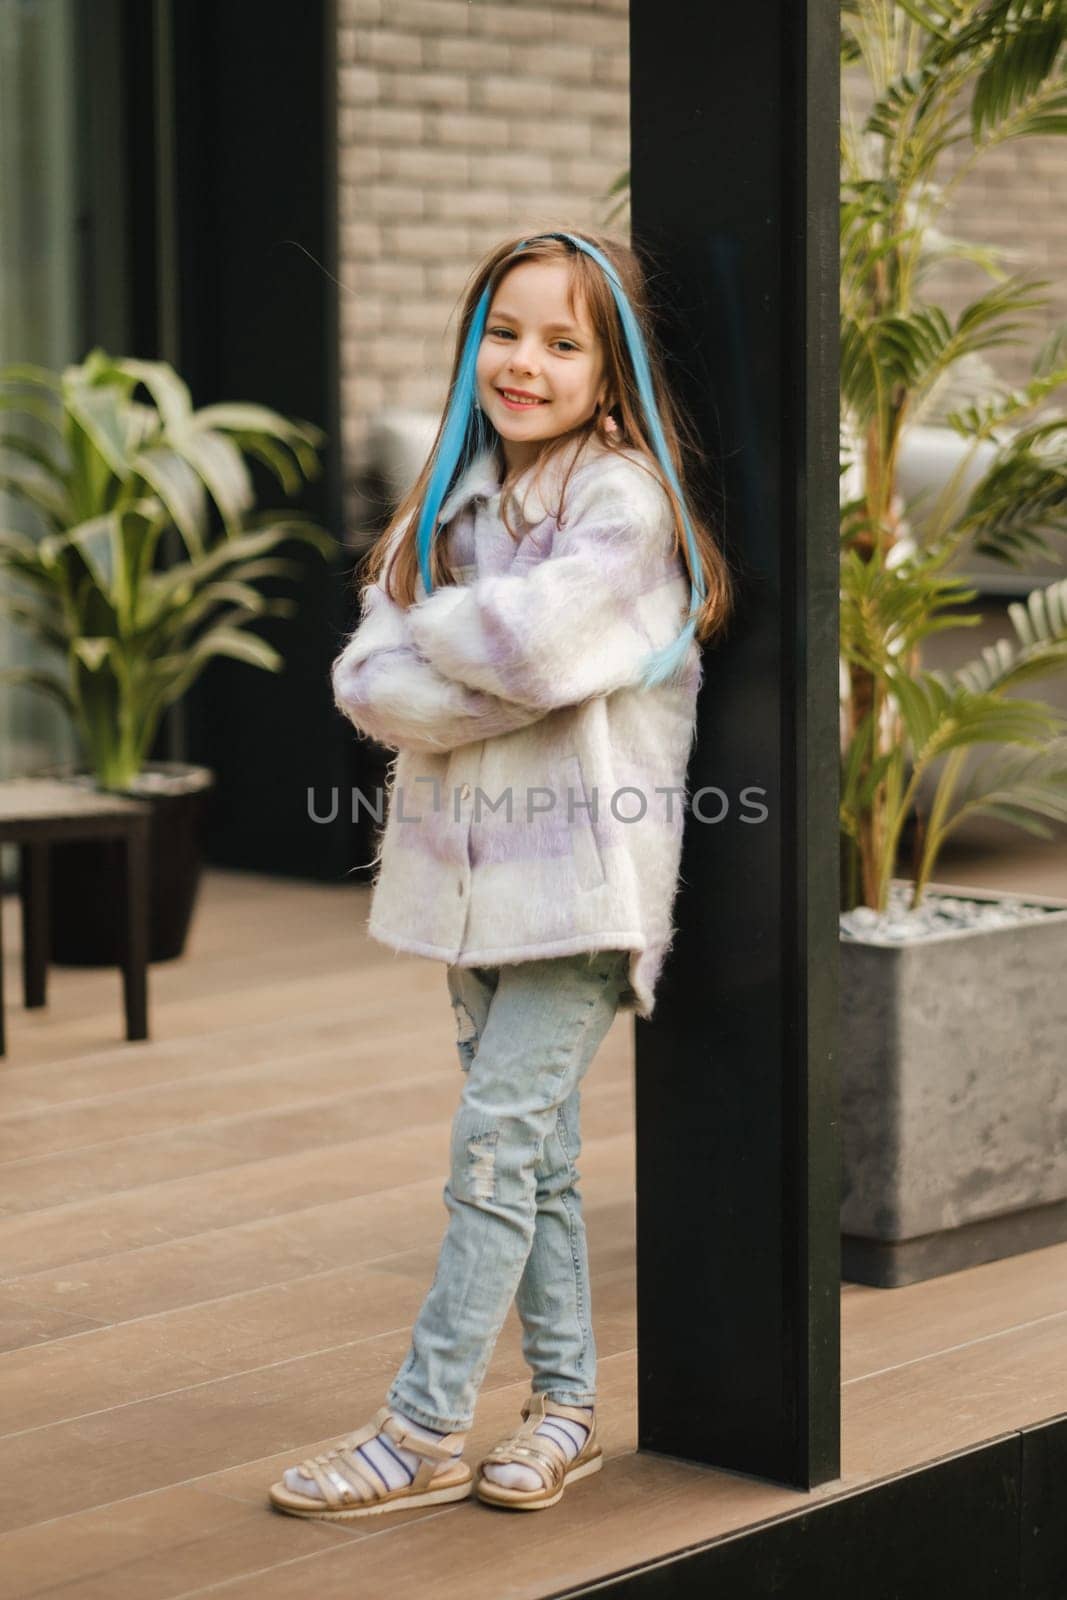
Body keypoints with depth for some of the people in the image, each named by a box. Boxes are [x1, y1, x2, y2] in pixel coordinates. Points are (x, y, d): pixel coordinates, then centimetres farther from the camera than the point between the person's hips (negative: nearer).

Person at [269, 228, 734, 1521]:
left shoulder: (621, 495, -8)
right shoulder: (454, 499, 11)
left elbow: (538, 640, -24)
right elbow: (364, 679, 1)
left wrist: (434, 639, -5)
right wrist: (487, 678, -15)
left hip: (583, 863, -7)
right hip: (474, 866, 7)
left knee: (497, 1135, -9)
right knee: (536, 1148, 12)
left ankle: (424, 1432, -3)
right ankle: (566, 1406, 22)